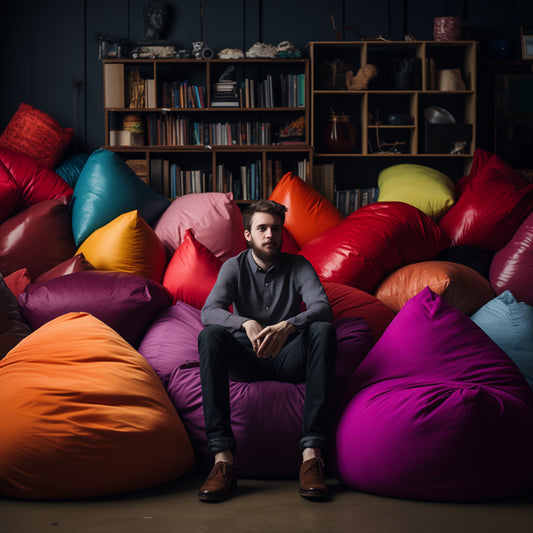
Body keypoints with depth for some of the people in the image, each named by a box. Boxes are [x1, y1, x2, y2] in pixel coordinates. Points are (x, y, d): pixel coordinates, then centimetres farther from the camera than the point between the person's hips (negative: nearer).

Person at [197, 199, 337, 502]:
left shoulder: (298, 266, 4)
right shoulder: (235, 267, 4)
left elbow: (323, 307, -14)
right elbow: (209, 312, -13)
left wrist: (287, 326, -35)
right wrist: (246, 324, -34)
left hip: (287, 359, 0)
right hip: (246, 359, 0)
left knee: (324, 330, -30)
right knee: (210, 335, -30)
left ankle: (312, 453, -40)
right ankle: (223, 457, -41)